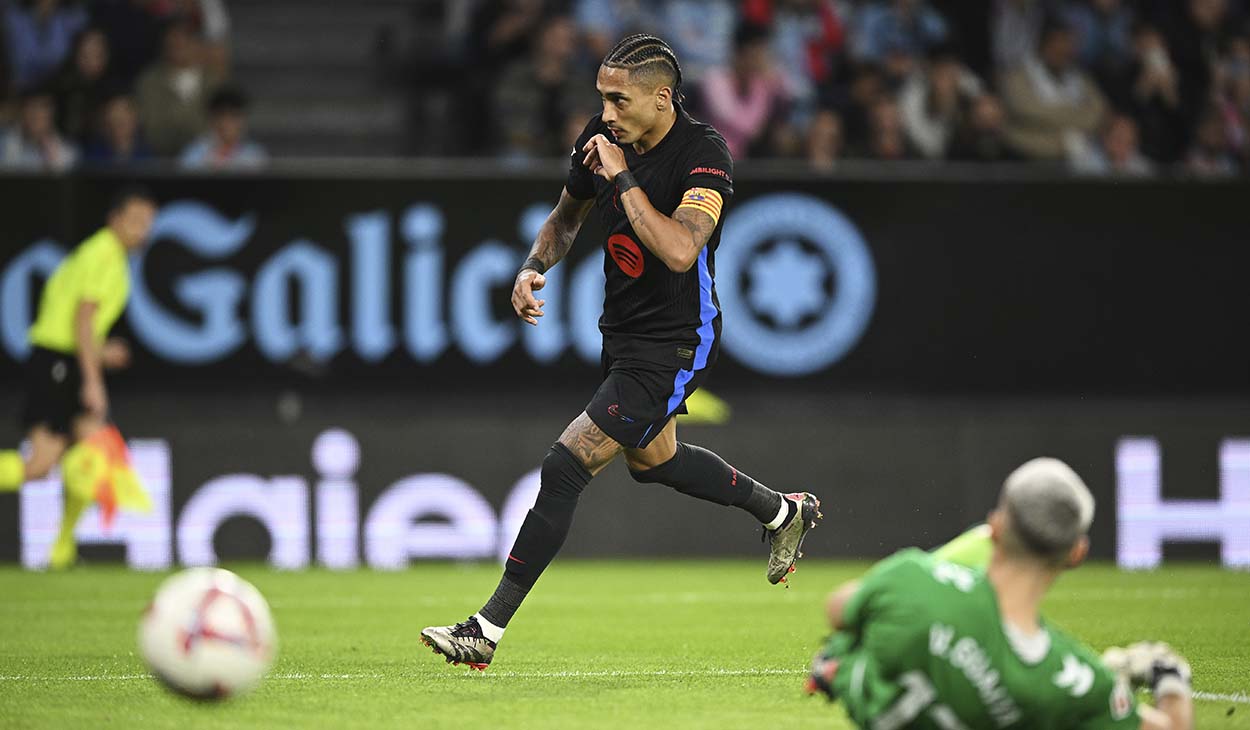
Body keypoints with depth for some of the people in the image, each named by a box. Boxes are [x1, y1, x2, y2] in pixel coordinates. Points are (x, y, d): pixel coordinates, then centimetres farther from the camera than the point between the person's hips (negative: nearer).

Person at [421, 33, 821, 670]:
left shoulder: (704, 154, -23)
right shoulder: (603, 138, -4)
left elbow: (679, 251, -37)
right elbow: (567, 216, 15)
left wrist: (623, 178, -31)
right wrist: (533, 267, -5)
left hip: (673, 344, -9)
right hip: (623, 329, 9)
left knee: (566, 466, -16)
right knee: (652, 460, 29)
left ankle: (488, 629, -13)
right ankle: (782, 510, 52)